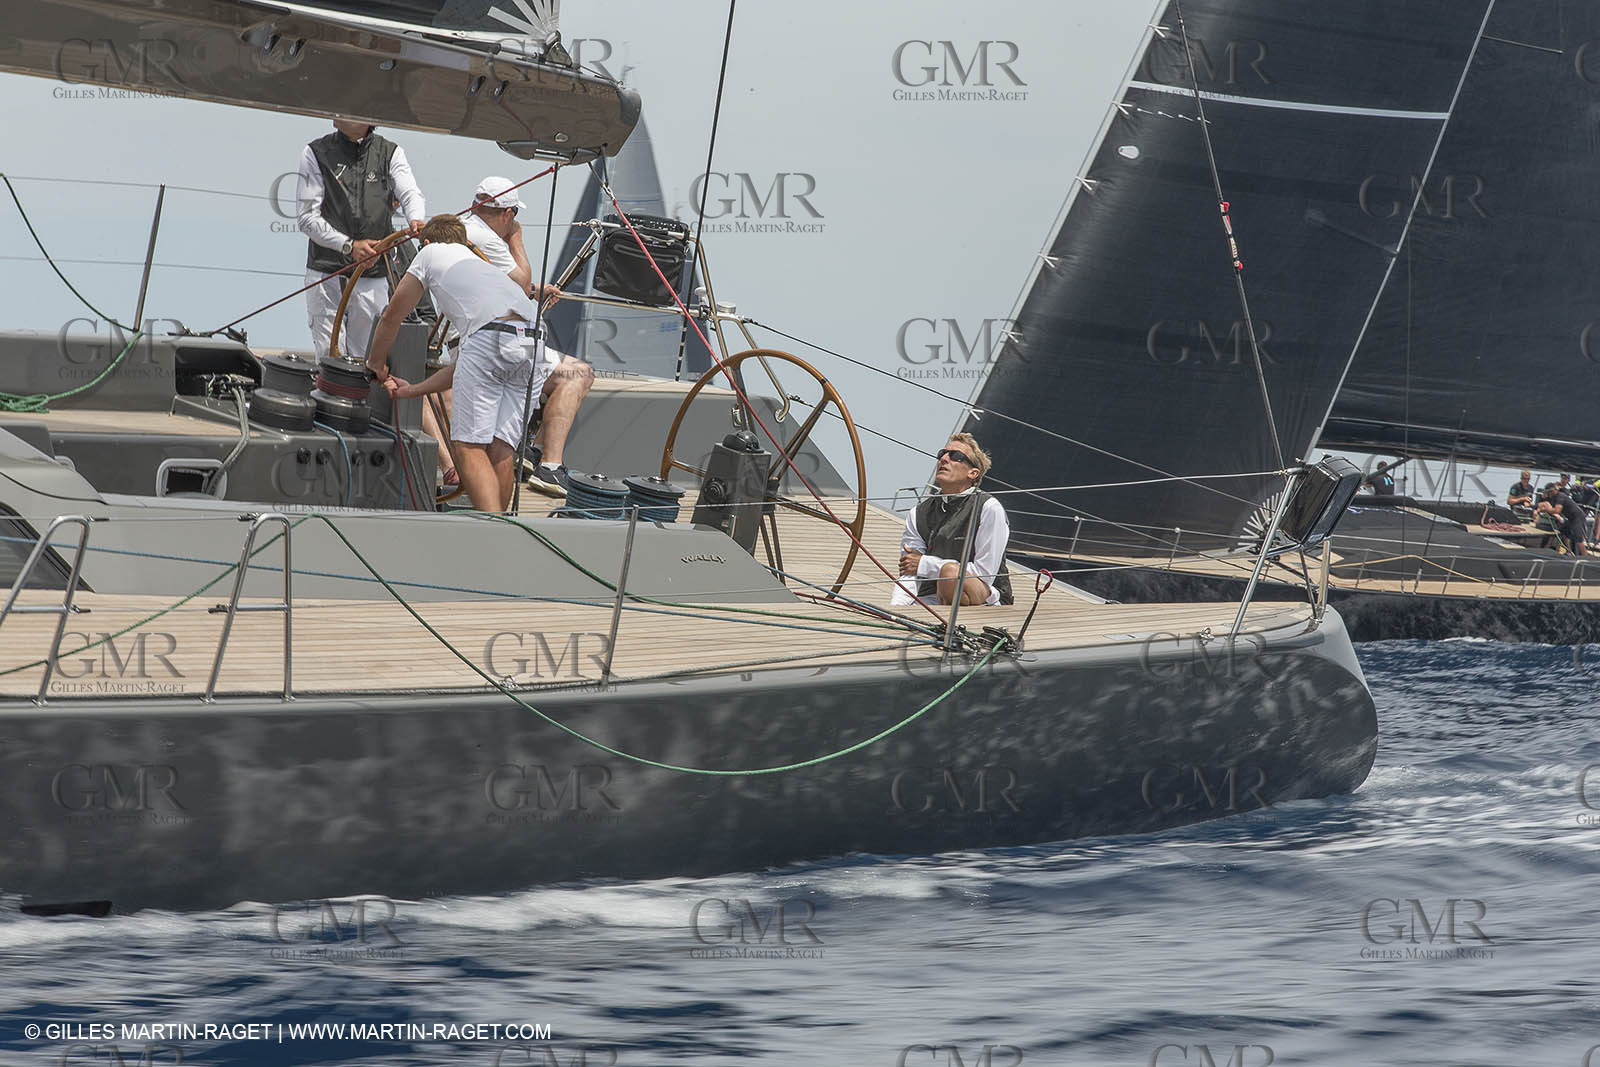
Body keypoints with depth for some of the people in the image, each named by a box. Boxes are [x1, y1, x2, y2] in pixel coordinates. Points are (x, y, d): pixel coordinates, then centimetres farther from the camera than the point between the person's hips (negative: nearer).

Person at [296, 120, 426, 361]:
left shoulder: (391, 154, 10)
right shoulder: (316, 153, 4)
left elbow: (410, 194, -7)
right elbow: (307, 218, -2)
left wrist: (416, 220, -32)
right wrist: (349, 246, -17)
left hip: (373, 278, 2)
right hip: (326, 274, -2)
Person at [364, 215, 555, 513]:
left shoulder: (432, 254, 27)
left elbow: (391, 317, 33)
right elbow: (461, 367, 40)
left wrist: (376, 363, 50)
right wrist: (413, 390, 50)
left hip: (489, 339, -6)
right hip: (534, 342, 6)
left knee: (469, 446, -6)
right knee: (500, 449, 9)